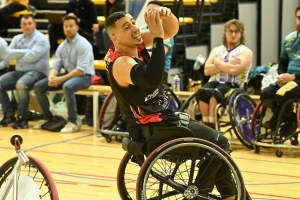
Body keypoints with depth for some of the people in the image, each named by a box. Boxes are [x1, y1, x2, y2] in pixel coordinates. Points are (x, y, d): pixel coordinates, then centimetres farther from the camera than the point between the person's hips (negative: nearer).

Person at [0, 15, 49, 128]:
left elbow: (32, 57, -19)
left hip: (36, 72, -7)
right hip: (19, 72, 7)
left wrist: (17, 54, -3)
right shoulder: (17, 38, 14)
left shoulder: (41, 39, -6)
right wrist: (25, 51, -9)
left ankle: (22, 118, -23)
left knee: (21, 84, -36)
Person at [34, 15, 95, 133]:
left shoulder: (83, 44, -15)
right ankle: (49, 118, 8)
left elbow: (81, 70, -22)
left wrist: (61, 79, -27)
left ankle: (73, 121, -26)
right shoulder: (62, 46, 8)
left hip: (84, 76, -8)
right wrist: (51, 77, -19)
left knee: (67, 86, -40)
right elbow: (56, 66, 5)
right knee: (38, 86, -4)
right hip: (68, 74, 8)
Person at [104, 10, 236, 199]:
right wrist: (157, 38, -43)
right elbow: (152, 79, -46)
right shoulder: (120, 63, -27)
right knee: (219, 144, -1)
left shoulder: (135, 43, -1)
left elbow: (171, 29, 2)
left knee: (216, 140, 19)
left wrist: (166, 15, -20)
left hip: (162, 120, 9)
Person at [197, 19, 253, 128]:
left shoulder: (246, 52, 6)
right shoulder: (216, 50, 20)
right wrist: (227, 65, -5)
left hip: (233, 85, -4)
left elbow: (233, 70, -13)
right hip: (215, 82, 4)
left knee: (214, 94, -35)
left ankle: (211, 127, -30)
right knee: (202, 93, -31)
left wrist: (218, 62, 2)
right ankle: (206, 125, -25)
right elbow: (207, 70, 4)